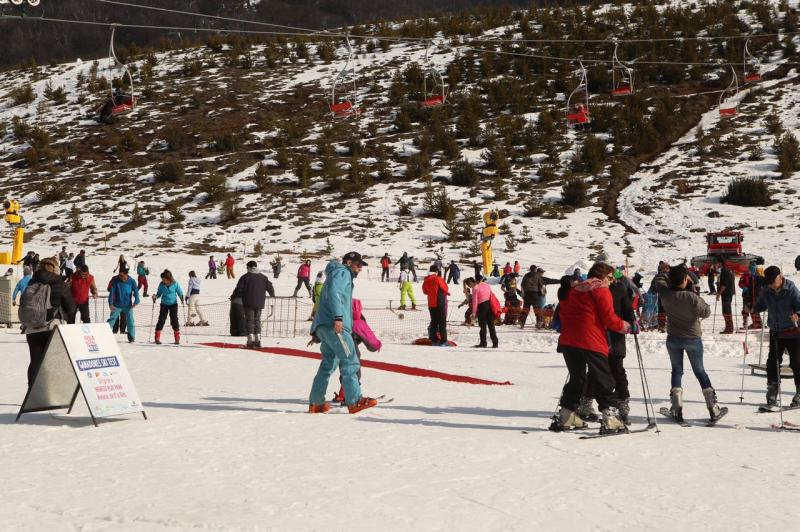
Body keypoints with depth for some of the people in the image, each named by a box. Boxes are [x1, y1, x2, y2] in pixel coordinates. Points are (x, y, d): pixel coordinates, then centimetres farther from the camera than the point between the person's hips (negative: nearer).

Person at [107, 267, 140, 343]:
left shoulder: (131, 281, -6)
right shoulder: (115, 281, -8)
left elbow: (136, 292, -5)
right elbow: (112, 292, -9)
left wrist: (136, 302, -18)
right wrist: (110, 303, -16)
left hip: (128, 305, 0)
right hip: (117, 305, 0)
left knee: (130, 321, 0)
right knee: (112, 319, -1)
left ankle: (132, 337, 11)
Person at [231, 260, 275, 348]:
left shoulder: (245, 277, -6)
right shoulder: (263, 277, 7)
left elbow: (239, 289, -7)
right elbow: (270, 287, 13)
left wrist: (233, 297, 8)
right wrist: (272, 295, 34)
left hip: (248, 303, -4)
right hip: (259, 303, 4)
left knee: (250, 321, 1)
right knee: (257, 320, 13)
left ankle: (251, 340, -5)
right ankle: (258, 339, 9)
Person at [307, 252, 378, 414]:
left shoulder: (344, 275, 32)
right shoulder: (342, 272, 1)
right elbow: (333, 293, -16)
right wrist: (338, 317, -25)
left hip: (325, 326, 10)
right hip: (334, 325, -10)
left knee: (329, 363, 12)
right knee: (350, 362, -15)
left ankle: (316, 402, 12)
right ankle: (355, 401, -21)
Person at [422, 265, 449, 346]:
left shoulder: (426, 280, 5)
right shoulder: (437, 279, -12)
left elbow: (425, 292, 15)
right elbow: (446, 289, -5)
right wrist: (447, 292, 16)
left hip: (431, 304, 6)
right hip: (440, 303, -6)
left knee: (434, 322, 12)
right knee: (442, 322, -2)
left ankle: (434, 341, 10)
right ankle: (443, 341, -5)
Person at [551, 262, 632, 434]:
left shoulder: (572, 290, 19)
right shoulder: (601, 290, -2)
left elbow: (562, 313, 19)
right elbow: (609, 318, -8)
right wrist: (624, 326, 6)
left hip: (568, 341, 7)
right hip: (591, 342, -7)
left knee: (576, 379, 18)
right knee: (604, 381, -2)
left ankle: (565, 417, 17)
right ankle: (610, 419, -9)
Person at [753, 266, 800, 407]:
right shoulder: (766, 291, -1)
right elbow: (760, 305, 13)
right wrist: (751, 308, -7)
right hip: (775, 332, 4)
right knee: (772, 362, 3)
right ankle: (772, 392, 14)